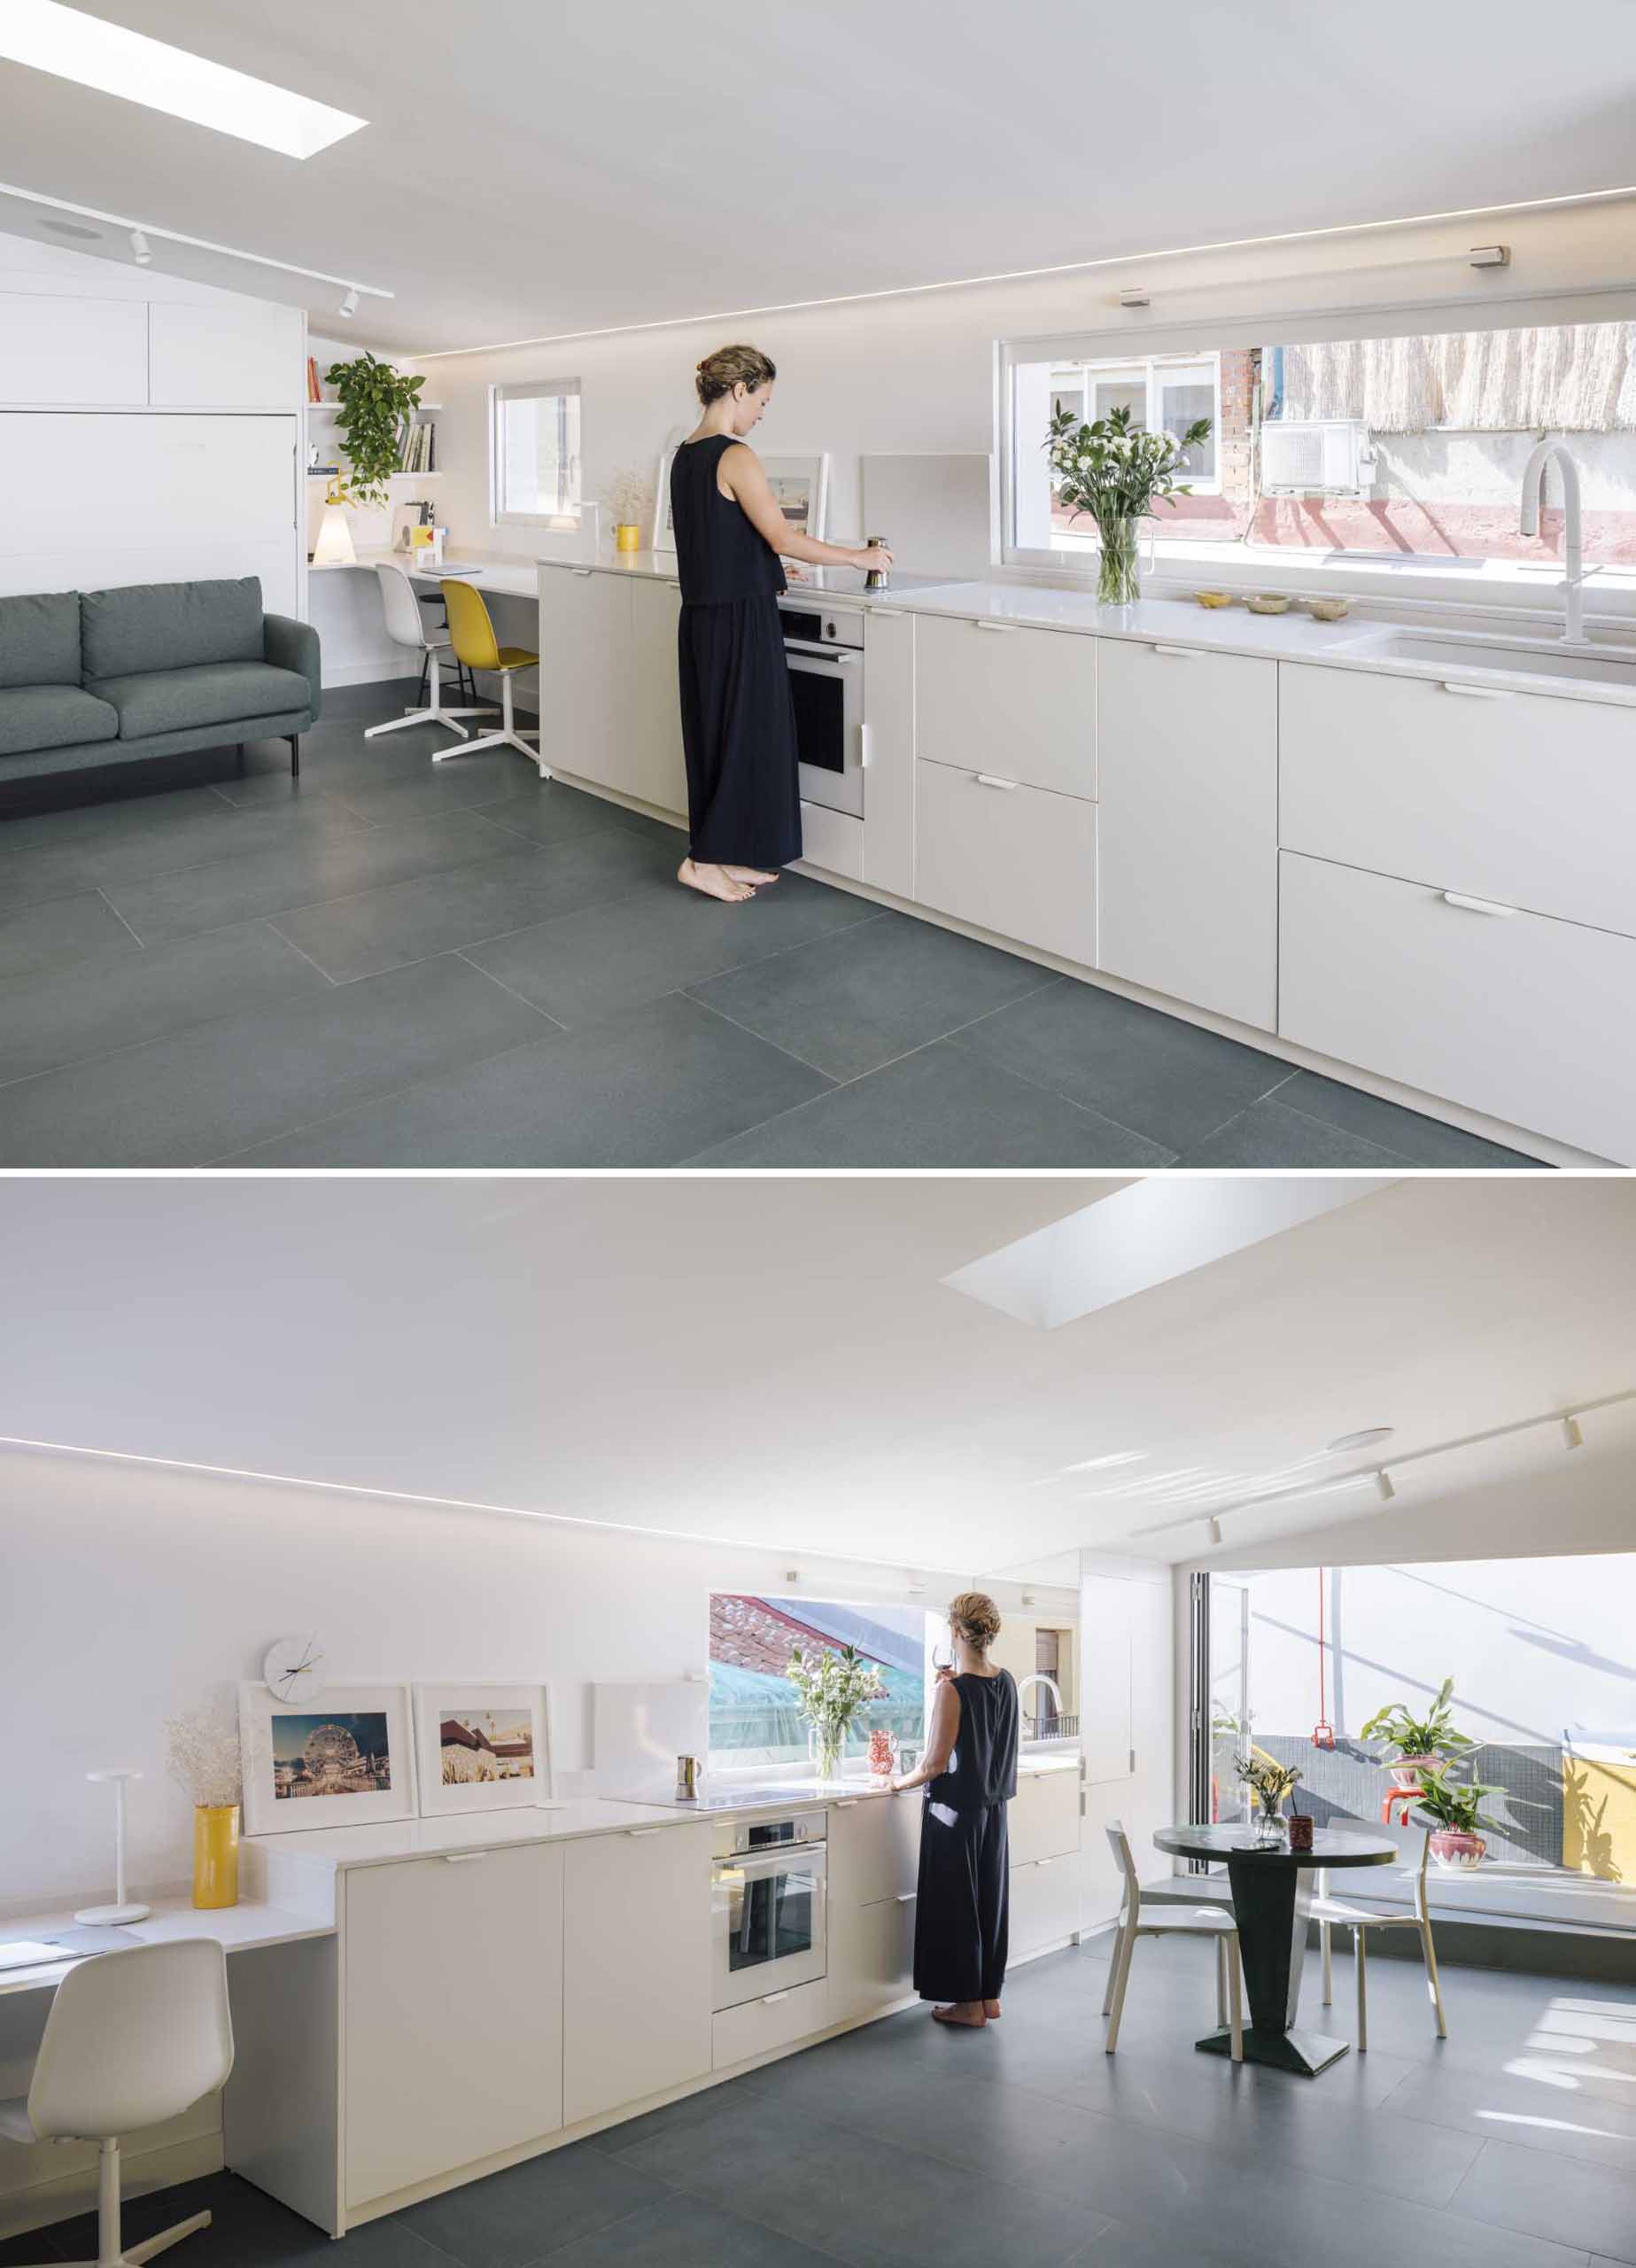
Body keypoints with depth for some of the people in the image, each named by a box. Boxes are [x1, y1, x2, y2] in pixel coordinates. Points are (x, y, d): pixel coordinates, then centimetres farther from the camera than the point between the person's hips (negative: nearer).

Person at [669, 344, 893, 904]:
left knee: (717, 731, 12)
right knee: (746, 733, -1)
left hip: (702, 616, 9)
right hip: (740, 620, -9)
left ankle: (732, 857, 19)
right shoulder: (735, 457, -16)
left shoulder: (685, 455, 11)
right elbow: (783, 538, -17)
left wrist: (763, 569, 30)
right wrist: (860, 557, -8)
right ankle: (704, 858, 2)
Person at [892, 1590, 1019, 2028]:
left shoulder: (953, 1690, -20)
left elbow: (936, 1764, -19)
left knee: (954, 1901, 5)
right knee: (989, 1896, 16)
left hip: (954, 1808, -7)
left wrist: (901, 1781, -1)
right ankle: (989, 1995, 24)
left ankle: (969, 2003, 12)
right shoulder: (1006, 1682, 1)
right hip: (993, 1807, 7)